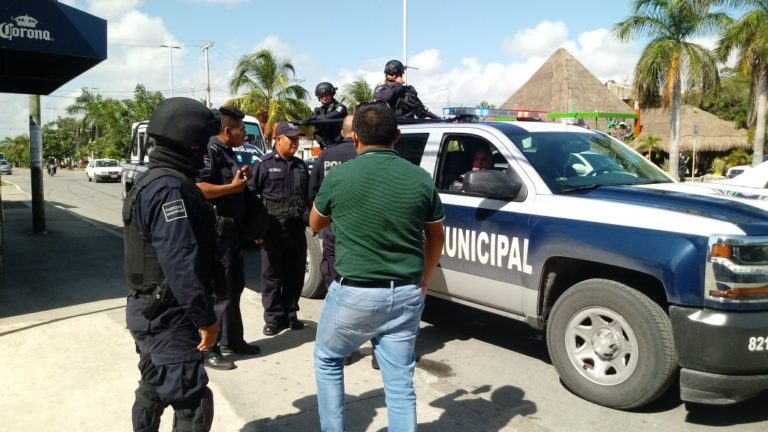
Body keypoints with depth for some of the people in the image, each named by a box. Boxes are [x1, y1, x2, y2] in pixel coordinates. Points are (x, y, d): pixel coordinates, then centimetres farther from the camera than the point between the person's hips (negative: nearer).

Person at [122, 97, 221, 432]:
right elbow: (181, 262, -28)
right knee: (192, 403, -7)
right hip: (168, 316, -11)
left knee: (154, 388, 24)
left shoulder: (155, 180, 12)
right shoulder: (170, 187, -22)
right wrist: (205, 317, -22)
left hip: (153, 310, 11)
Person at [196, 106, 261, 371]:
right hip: (216, 230, -10)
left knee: (234, 287, 17)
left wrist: (242, 180, 8)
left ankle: (232, 339, 29)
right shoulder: (210, 151, -14)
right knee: (216, 290, -4)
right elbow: (199, 188, -27)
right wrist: (233, 186, -20)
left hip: (232, 229, 10)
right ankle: (208, 350, 5)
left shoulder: (228, 152, 16)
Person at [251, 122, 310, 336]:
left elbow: (308, 196, 17)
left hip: (297, 230, 5)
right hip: (273, 230, -5)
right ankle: (273, 317, 10)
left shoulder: (300, 166, 13)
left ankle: (290, 314, 21)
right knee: (272, 275, 2)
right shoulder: (265, 165, -3)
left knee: (295, 274, 10)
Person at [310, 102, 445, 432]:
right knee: (400, 383, 11)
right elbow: (436, 238, 12)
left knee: (327, 360, 23)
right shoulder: (421, 179, 0)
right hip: (406, 295, 3)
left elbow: (315, 224, 11)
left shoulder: (339, 176, -7)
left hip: (354, 293, -2)